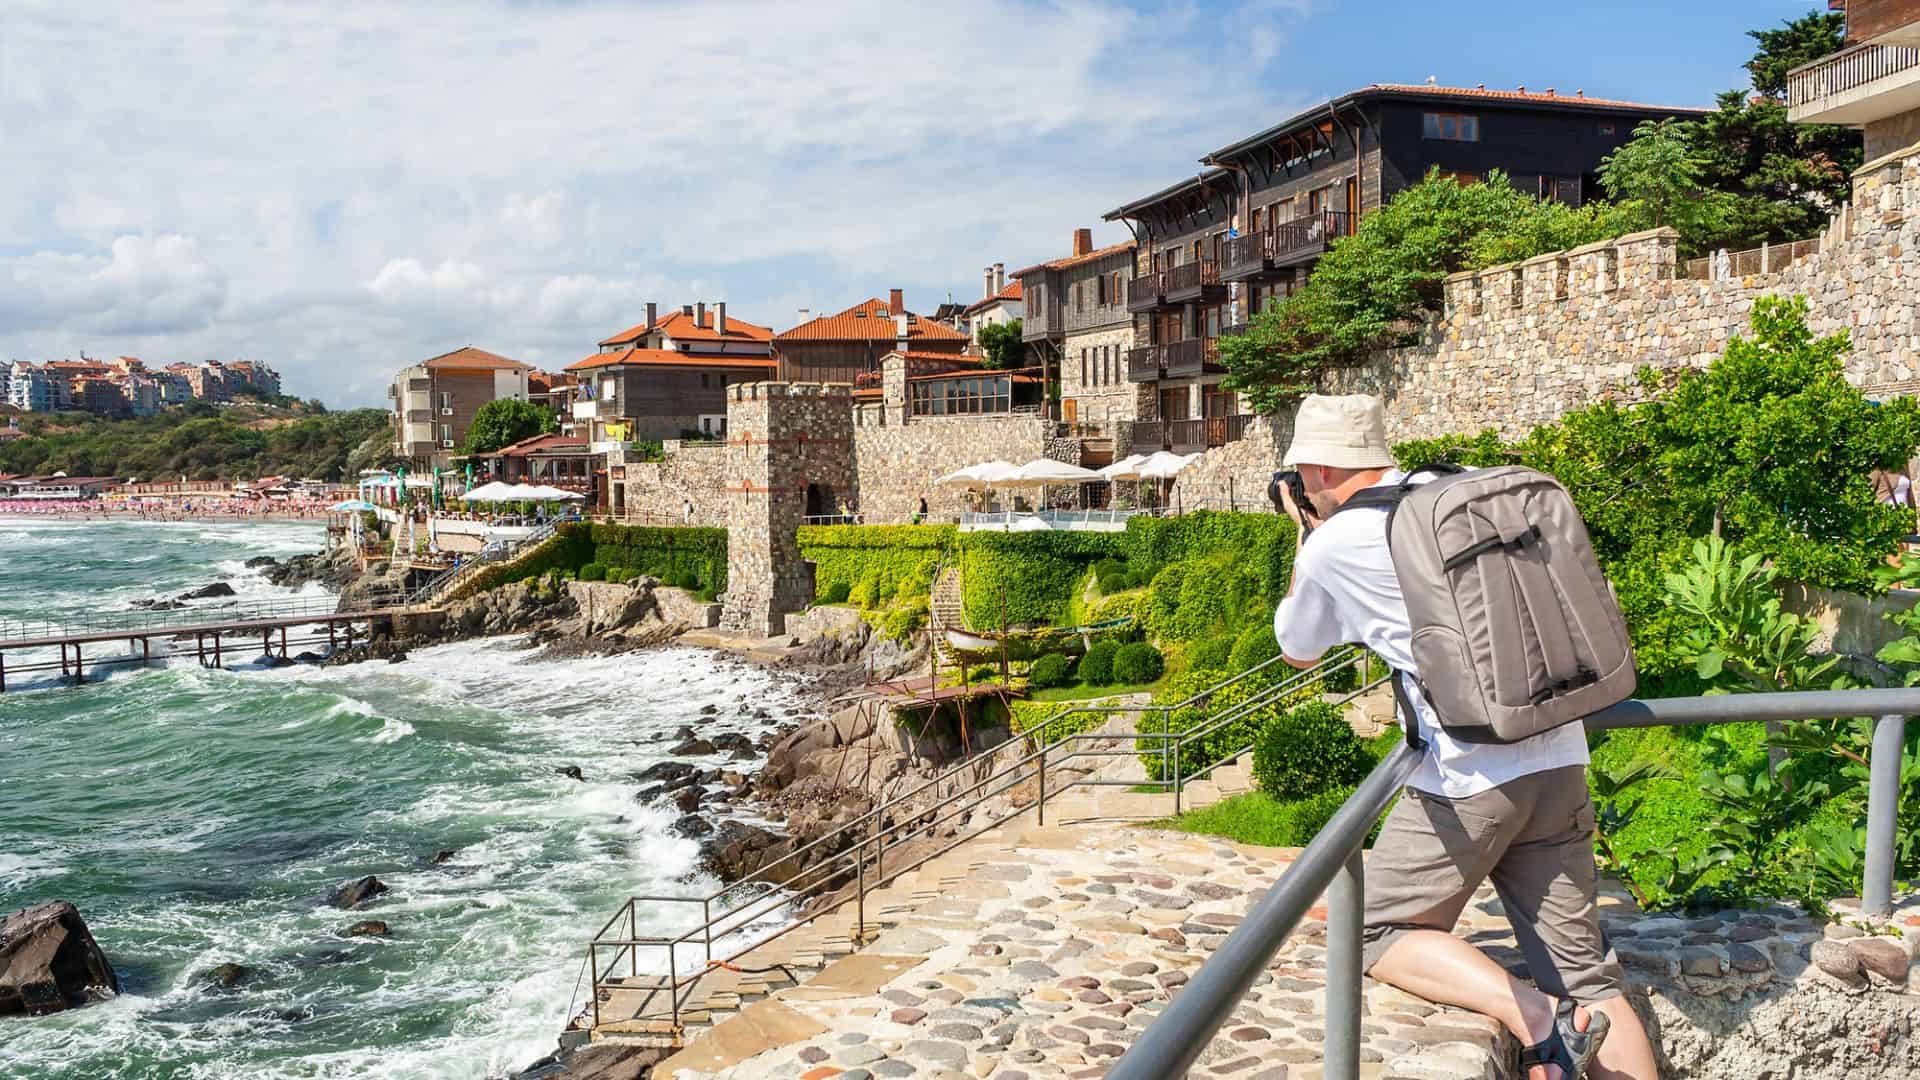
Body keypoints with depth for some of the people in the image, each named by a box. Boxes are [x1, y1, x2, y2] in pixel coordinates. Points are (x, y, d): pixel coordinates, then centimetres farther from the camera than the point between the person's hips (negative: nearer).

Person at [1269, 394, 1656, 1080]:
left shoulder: (1332, 544, -3)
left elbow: (1297, 651, 17)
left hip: (1469, 779, -6)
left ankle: (1535, 1017, -7)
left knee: (1379, 935, 11)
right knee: (1585, 973, 13)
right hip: (1560, 762, 6)